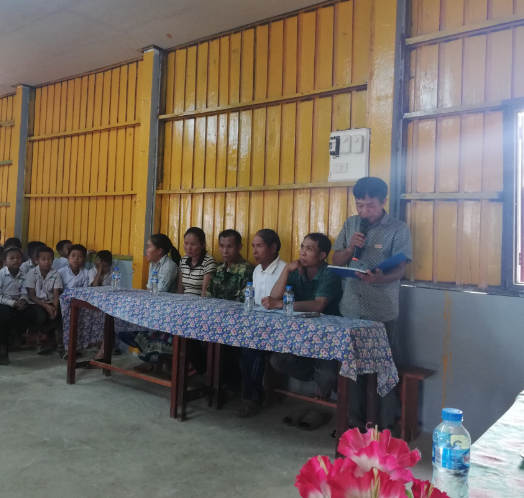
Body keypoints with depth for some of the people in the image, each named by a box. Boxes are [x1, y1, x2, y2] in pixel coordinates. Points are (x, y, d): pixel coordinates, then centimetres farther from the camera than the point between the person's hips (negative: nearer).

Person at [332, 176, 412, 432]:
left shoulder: (398, 229, -5)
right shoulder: (350, 224, 8)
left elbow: (399, 269, -10)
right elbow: (336, 261, 11)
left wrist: (377, 278, -30)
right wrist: (350, 248, -9)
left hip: (381, 312, -4)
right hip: (351, 310, 4)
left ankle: (385, 428, 18)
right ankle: (355, 422, 27)